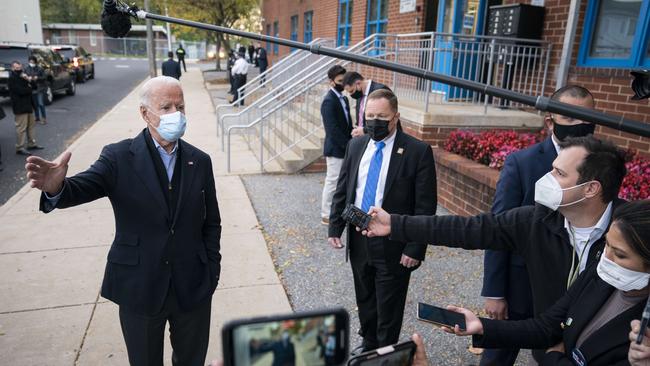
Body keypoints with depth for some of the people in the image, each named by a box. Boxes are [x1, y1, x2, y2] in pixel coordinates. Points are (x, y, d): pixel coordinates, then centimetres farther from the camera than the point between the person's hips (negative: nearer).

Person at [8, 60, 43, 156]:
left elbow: (34, 87, 12)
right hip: (20, 106, -9)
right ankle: (20, 148, -5)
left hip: (28, 105, 9)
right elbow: (21, 91, -21)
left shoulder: (23, 76, 17)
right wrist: (29, 88, -1)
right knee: (21, 127, -8)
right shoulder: (12, 79, -10)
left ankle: (32, 143, 23)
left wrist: (30, 80, -9)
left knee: (31, 125, 13)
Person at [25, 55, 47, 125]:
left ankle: (44, 118, 5)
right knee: (35, 105, 7)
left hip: (40, 89, -3)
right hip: (31, 89, 3)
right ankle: (37, 118, 16)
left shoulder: (40, 69, -3)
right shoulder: (26, 69, 5)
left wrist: (38, 78, -18)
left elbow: (44, 78, -2)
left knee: (41, 104, -8)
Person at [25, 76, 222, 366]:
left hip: (193, 290, 2)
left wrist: (211, 273, 2)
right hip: (139, 289, -1)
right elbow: (84, 187, -25)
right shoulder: (119, 157, -8)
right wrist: (56, 187, -48)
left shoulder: (200, 161, -1)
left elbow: (211, 223, 4)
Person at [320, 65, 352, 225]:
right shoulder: (329, 101, -16)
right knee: (332, 182, 1)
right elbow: (333, 129, -21)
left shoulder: (343, 99, 12)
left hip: (344, 148, 8)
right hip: (335, 149, -8)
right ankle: (326, 216, 13)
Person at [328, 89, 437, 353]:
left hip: (393, 245, -5)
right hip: (358, 240, 5)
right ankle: (368, 344, 46)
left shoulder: (418, 151, -13)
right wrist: (335, 227, 4)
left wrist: (415, 249, -15)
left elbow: (425, 207, -13)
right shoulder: (356, 145, 3)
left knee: (388, 309, 10)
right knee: (364, 301, 23)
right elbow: (341, 190, 9)